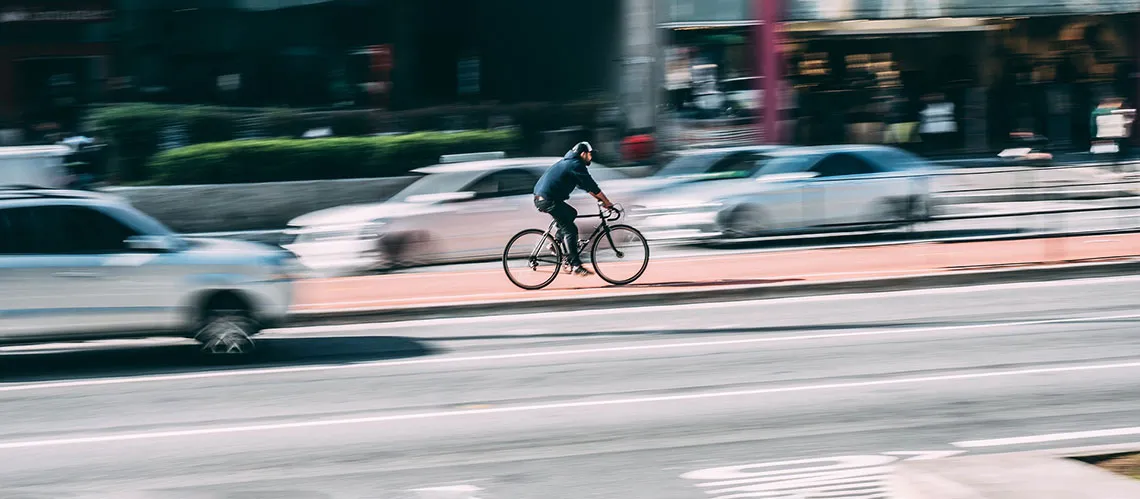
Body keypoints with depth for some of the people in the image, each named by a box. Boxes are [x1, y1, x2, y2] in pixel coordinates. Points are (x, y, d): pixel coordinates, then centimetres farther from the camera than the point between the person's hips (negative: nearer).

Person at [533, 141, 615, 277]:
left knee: (571, 213, 24)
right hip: (548, 200, -10)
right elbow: (592, 186, -9)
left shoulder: (569, 162, 23)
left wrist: (599, 198, 24)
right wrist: (608, 203, -3)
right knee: (570, 230, -8)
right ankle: (576, 266, -11)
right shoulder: (576, 165, -8)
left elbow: (586, 186, 28)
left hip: (541, 198, 10)